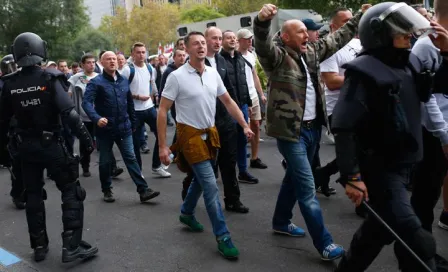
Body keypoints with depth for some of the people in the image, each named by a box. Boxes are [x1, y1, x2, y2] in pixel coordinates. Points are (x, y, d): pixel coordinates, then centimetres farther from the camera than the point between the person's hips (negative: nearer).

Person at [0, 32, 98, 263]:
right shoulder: (50, 78, -14)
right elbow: (68, 113, -22)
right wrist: (86, 138, -15)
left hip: (26, 147, 5)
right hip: (51, 144, -5)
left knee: (33, 195, 15)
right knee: (71, 192, 3)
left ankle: (39, 246, 24)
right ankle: (71, 246, -1)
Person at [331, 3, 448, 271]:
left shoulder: (410, 62, 6)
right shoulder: (364, 71, -17)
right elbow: (344, 127, -22)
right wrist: (352, 176, -26)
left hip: (402, 165, 9)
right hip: (378, 168, -8)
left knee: (381, 226, 22)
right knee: (415, 239, -10)